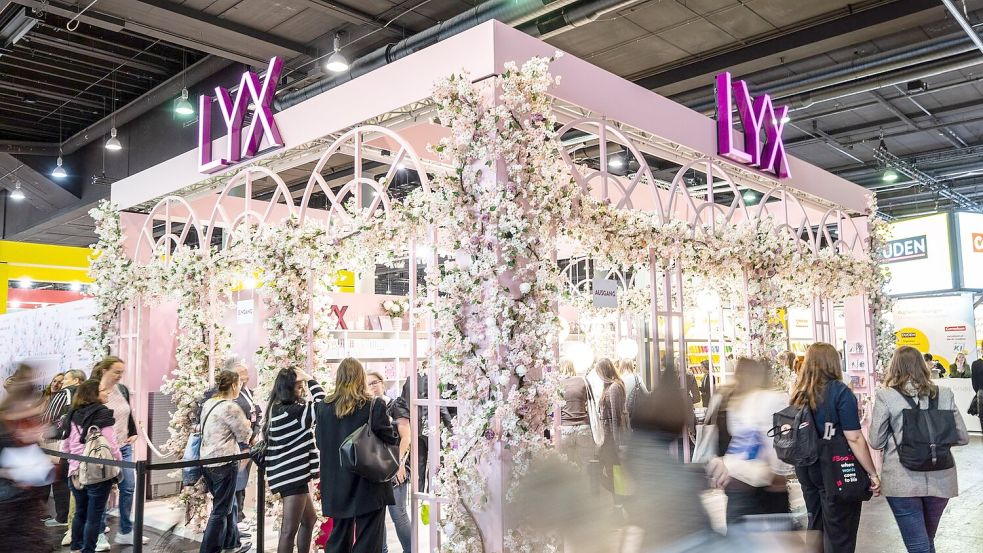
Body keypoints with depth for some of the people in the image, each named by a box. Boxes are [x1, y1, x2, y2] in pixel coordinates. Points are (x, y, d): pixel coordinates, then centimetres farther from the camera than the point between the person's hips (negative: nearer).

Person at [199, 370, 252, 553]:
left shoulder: (208, 404, 9)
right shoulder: (230, 407, -16)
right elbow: (245, 435, -8)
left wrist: (240, 425, 15)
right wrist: (247, 425, 12)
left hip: (207, 461, 9)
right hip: (224, 463, -9)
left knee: (229, 504, 21)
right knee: (221, 510, 1)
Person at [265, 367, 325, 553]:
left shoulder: (279, 409, 10)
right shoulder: (289, 411, -20)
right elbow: (322, 405, -20)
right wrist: (310, 379, -12)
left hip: (291, 473, 11)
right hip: (292, 475, -11)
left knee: (310, 519, 22)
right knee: (289, 530, -4)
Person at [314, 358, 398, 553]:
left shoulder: (323, 407, -4)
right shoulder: (374, 407, -15)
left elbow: (319, 442, 7)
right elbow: (392, 441, -10)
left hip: (337, 487, 4)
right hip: (369, 487, -4)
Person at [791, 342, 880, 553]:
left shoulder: (799, 393, 4)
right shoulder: (839, 392, -13)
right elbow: (854, 439, -18)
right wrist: (873, 474, -12)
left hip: (805, 468, 6)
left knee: (816, 525, 19)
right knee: (839, 535, 5)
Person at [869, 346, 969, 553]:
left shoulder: (885, 396, -8)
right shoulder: (944, 395, 1)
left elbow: (876, 442, -4)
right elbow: (962, 437, 6)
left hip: (902, 481, -4)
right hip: (940, 480, 4)